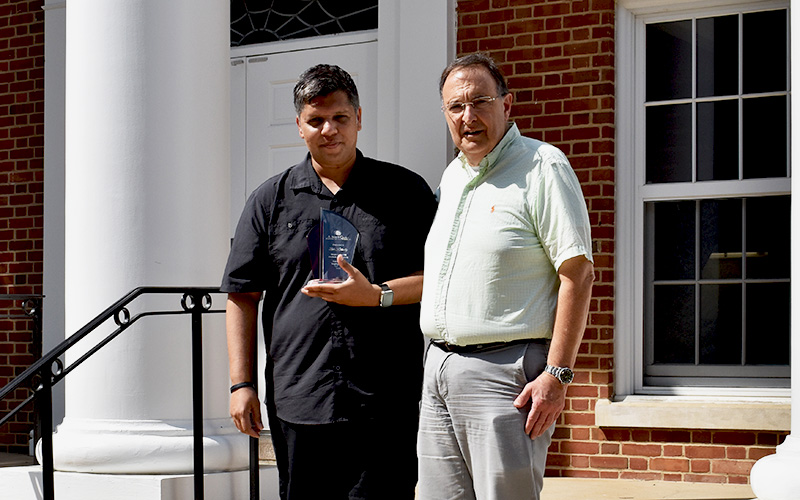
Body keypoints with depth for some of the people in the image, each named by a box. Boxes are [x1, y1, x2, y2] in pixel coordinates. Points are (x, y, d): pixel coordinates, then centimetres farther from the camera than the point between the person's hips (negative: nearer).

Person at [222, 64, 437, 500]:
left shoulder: (405, 191, 8)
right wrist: (241, 384, 3)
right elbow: (242, 296, 10)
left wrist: (375, 296, -12)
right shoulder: (270, 200, 11)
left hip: (386, 405, -1)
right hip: (298, 406, 2)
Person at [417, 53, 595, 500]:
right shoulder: (452, 177, 18)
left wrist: (557, 374, -19)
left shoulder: (542, 166, -7)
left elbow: (578, 274, -13)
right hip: (439, 367, 8)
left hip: (505, 371, -8)